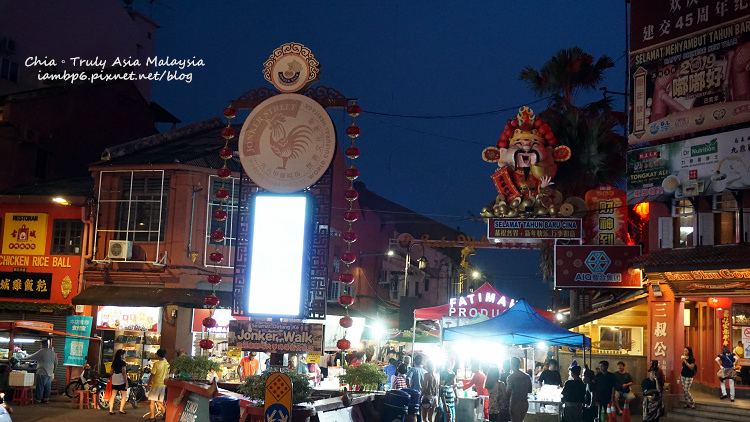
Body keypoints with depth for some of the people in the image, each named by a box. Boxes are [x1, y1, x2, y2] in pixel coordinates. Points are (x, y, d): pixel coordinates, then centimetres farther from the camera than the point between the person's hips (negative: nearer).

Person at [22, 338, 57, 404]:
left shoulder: (41, 352, -11)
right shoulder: (53, 352, 10)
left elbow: (31, 357, -3)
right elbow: (56, 363, 16)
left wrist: (24, 359, 12)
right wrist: (53, 371, 26)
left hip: (42, 373, -7)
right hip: (50, 374, 7)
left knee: (40, 387, 0)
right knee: (47, 387, 11)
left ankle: (38, 399, 5)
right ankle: (46, 399, 16)